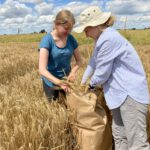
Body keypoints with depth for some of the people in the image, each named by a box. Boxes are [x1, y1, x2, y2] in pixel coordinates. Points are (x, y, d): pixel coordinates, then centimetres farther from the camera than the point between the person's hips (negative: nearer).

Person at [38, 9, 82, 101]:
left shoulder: (71, 39, -7)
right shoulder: (47, 40, -21)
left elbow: (79, 60, 3)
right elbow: (42, 70, -28)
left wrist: (73, 71, -19)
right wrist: (59, 82, -40)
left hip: (67, 79, 4)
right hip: (51, 82, -3)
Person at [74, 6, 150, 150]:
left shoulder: (108, 39, -21)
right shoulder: (103, 38, 13)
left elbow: (102, 72, -17)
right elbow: (93, 62, 21)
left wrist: (92, 84, 4)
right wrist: (83, 82, 27)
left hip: (130, 94, -11)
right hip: (120, 93, 11)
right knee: (119, 135, 18)